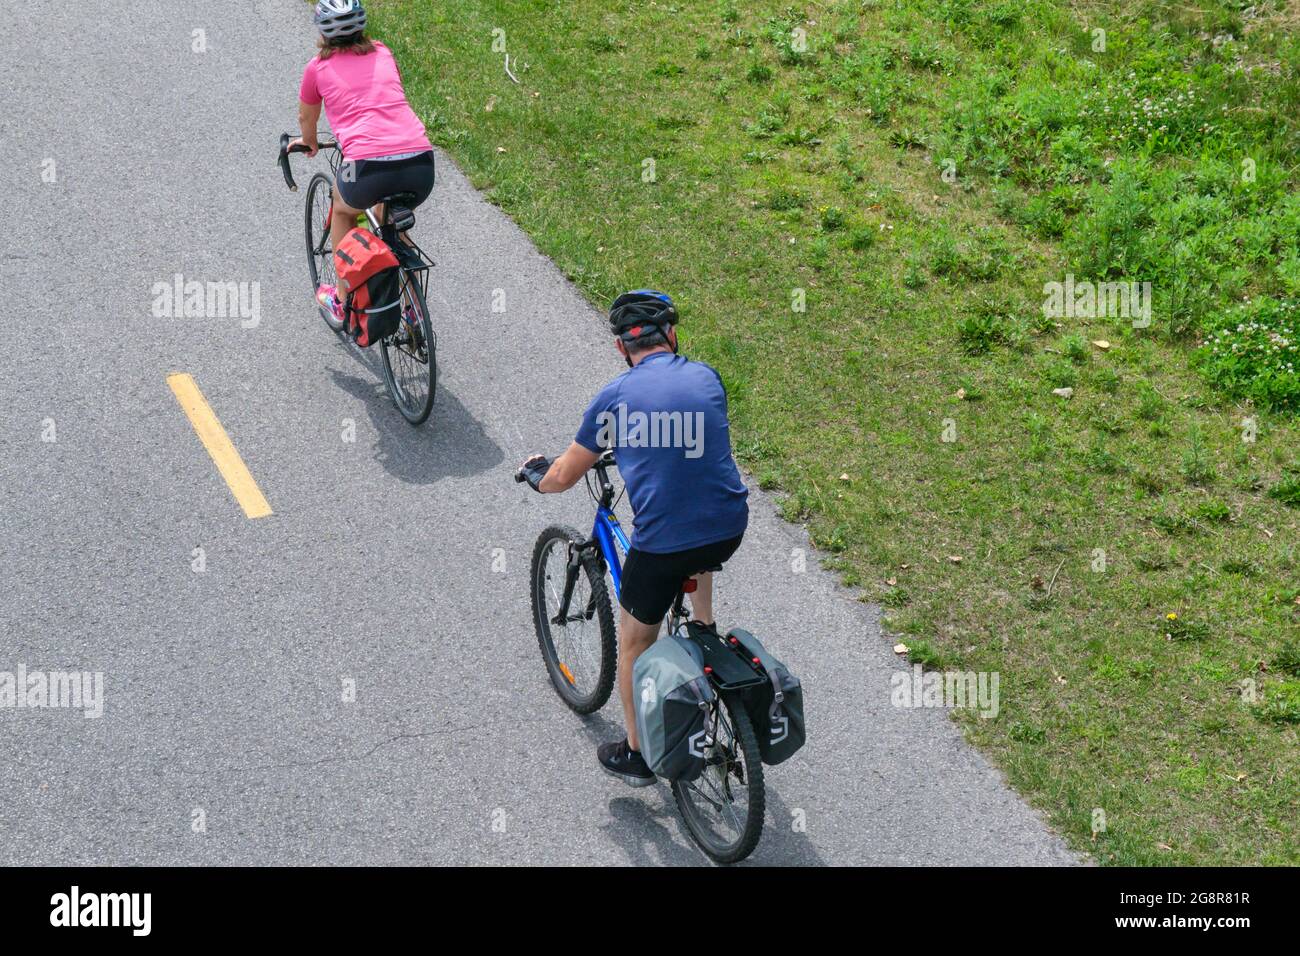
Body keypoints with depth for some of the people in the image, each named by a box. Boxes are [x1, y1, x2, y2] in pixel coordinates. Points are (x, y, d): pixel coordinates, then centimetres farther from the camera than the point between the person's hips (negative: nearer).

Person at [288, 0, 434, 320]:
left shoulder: (318, 68, 13)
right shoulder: (382, 54, 22)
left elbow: (306, 119, 32)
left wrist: (309, 143, 54)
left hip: (370, 167, -3)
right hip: (421, 165, 3)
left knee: (343, 209, 31)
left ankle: (343, 299, 36)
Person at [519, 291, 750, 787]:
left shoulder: (616, 396, -2)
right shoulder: (706, 377, 7)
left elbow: (561, 479, 4)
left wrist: (535, 472, 28)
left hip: (662, 544, -3)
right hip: (730, 531, 4)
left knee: (634, 640, 20)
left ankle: (636, 754, 29)